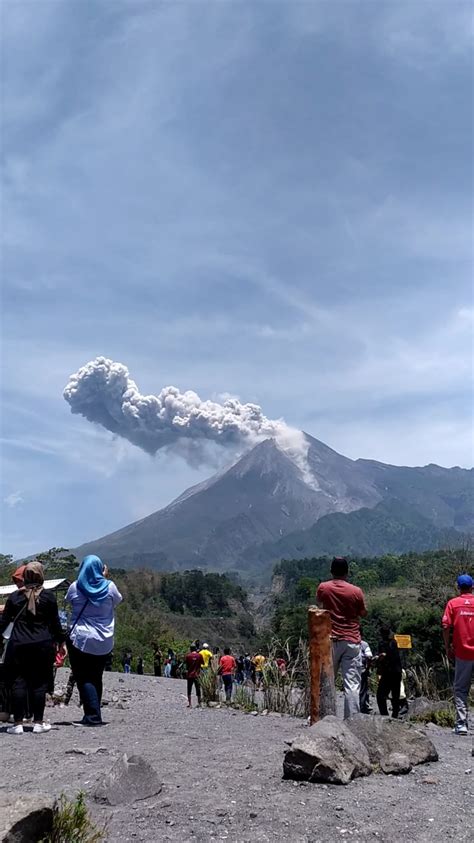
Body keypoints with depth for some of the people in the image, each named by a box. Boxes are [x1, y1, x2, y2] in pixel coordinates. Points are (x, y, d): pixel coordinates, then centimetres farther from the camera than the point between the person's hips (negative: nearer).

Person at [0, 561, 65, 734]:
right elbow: (55, 622, 3)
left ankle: (18, 723, 7)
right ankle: (38, 722, 9)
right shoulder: (48, 596, -1)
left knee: (18, 683, 6)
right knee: (39, 683, 6)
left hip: (18, 645, 1)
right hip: (43, 646, -1)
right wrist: (61, 641, 12)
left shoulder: (15, 596, 3)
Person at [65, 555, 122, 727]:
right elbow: (117, 601, 14)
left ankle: (93, 716, -13)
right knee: (96, 678, 16)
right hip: (104, 642, 3)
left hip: (80, 640, -2)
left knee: (83, 678, -1)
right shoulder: (109, 587, -6)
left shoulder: (75, 587, -6)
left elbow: (68, 600, 14)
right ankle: (93, 715, 20)